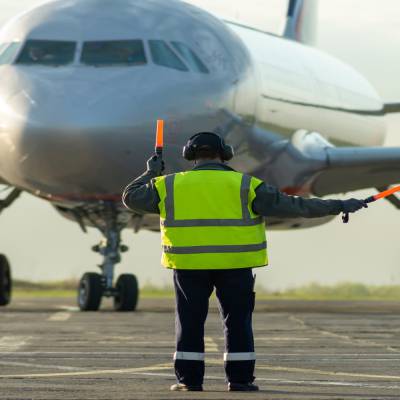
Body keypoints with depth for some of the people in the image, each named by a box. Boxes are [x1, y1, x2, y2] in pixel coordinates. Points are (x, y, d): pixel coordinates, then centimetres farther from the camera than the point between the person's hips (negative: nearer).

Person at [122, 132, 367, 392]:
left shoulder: (169, 186, 5)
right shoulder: (244, 186, 0)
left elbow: (132, 198, 16)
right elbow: (291, 205, -1)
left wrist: (151, 174, 33)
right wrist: (339, 207, 3)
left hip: (189, 265, 1)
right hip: (234, 264, -1)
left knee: (190, 322, 9)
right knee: (238, 322, 7)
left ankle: (189, 378, 6)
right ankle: (240, 378, 5)